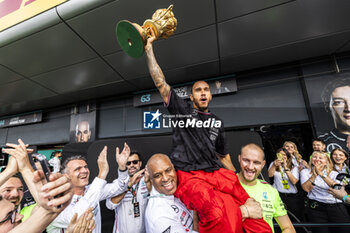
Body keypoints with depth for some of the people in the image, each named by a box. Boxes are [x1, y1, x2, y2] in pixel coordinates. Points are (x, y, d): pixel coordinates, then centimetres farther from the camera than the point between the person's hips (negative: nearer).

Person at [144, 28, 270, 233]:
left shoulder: (218, 122, 21)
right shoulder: (182, 108, 11)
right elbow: (160, 82, 5)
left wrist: (238, 180, 16)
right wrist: (149, 47, 7)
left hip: (217, 173, 4)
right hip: (187, 175, -3)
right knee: (218, 215, -31)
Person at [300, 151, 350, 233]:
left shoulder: (333, 173, 9)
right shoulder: (305, 172, 4)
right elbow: (307, 188, -11)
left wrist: (321, 174, -18)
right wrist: (315, 174, -15)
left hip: (336, 206, 2)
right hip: (316, 207, -2)